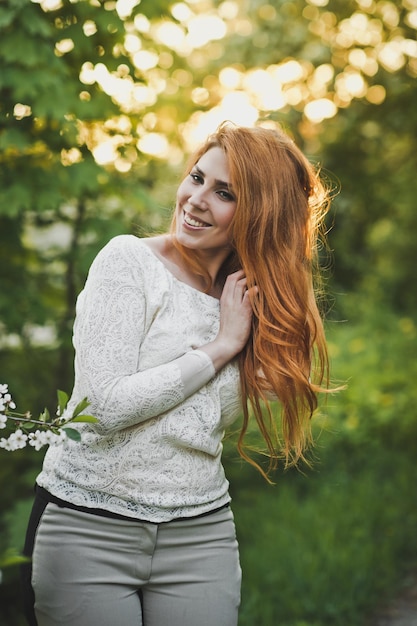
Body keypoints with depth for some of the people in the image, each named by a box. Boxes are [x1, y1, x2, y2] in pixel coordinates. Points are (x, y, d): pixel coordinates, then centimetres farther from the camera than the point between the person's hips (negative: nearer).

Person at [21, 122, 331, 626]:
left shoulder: (252, 301, 8)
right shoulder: (129, 260, -8)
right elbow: (106, 405, -17)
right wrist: (221, 346, -13)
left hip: (201, 535, 4)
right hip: (87, 527, -4)